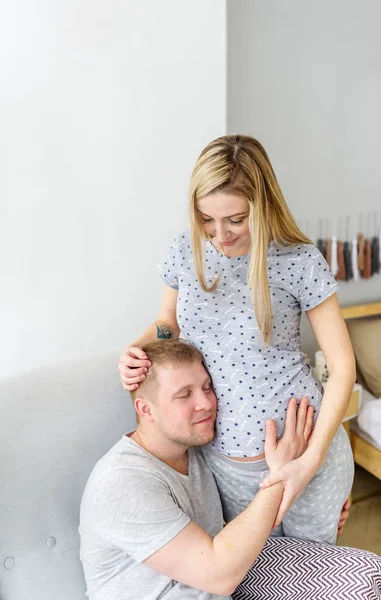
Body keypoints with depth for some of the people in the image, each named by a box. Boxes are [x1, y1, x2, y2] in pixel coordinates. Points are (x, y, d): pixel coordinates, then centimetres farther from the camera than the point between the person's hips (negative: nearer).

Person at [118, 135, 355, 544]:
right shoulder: (186, 250, -4)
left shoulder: (300, 261, -14)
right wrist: (137, 351, -8)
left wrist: (312, 459, -15)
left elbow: (341, 363, -9)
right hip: (223, 459, 3)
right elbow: (168, 323, 13)